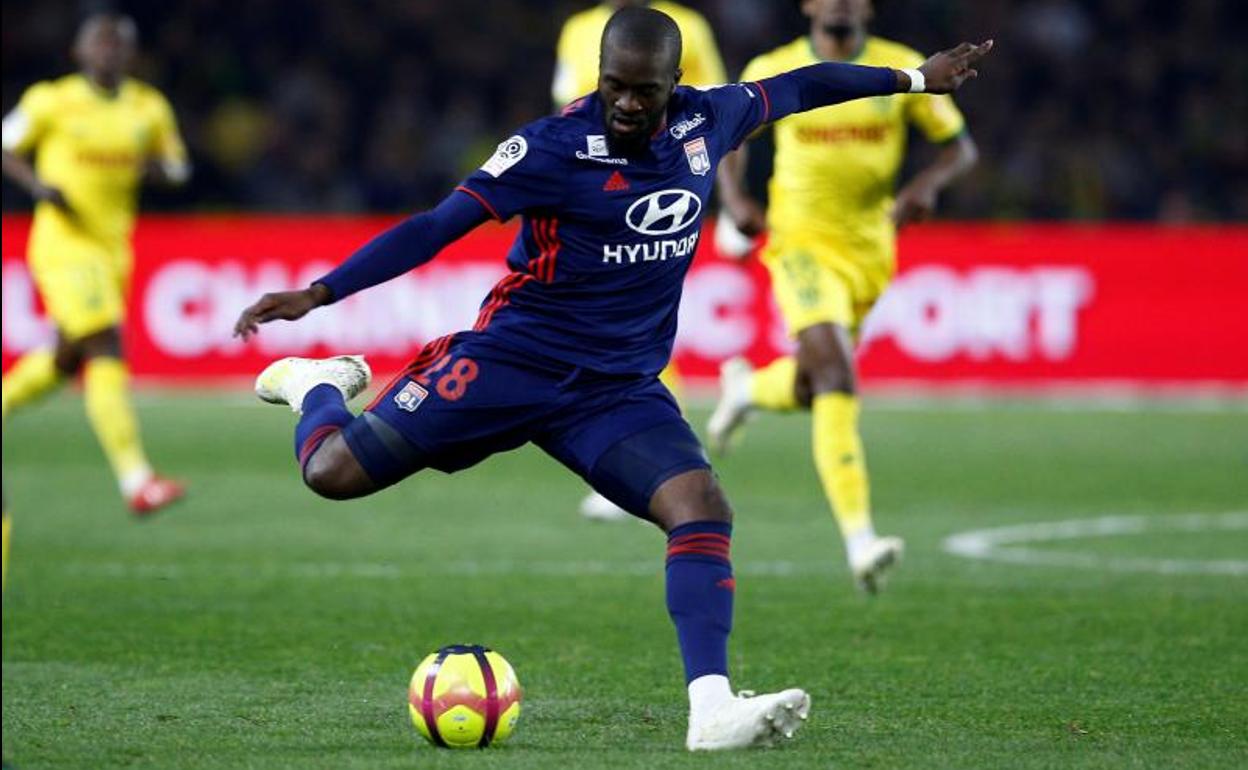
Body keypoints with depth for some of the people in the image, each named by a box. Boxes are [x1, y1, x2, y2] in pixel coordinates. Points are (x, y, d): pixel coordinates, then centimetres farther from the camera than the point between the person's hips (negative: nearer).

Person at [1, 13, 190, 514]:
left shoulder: (149, 108, 6)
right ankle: (136, 481, -24)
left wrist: (160, 169, -9)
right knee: (108, 352, -18)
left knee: (68, 360, 16)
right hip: (63, 242, -6)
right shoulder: (51, 101, -4)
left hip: (114, 247, 6)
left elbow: (178, 166, 15)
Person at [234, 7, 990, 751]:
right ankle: (319, 386, 26)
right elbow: (435, 227, -20)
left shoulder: (706, 121, -1)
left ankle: (712, 709, -24)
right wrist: (317, 293, -28)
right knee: (334, 472, -10)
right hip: (510, 360, -4)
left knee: (704, 508, -21)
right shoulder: (553, 148, -17)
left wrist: (915, 78, 29)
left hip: (621, 388, 4)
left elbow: (796, 87, 18)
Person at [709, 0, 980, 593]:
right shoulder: (772, 72, -2)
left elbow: (960, 145, 4)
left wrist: (927, 184, -18)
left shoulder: (902, 70, -1)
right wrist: (733, 198, -5)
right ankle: (859, 541, -29)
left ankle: (747, 387, 55)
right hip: (801, 241, -3)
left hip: (869, 252, 3)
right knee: (837, 375, -23)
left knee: (809, 390, 16)